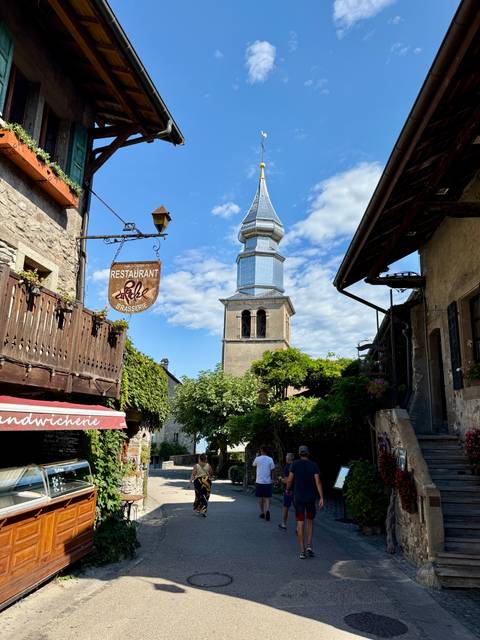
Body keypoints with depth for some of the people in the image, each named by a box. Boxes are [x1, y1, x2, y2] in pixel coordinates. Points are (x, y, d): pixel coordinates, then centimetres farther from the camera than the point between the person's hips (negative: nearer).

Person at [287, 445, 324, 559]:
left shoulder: (295, 464, -4)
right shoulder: (314, 465, -2)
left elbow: (289, 480, -3)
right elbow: (318, 482, -11)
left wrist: (288, 490, 17)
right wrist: (321, 498, -12)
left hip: (298, 498, -1)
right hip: (311, 498, 1)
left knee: (300, 523, 3)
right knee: (310, 521, 19)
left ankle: (302, 551, 1)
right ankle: (309, 546, 6)